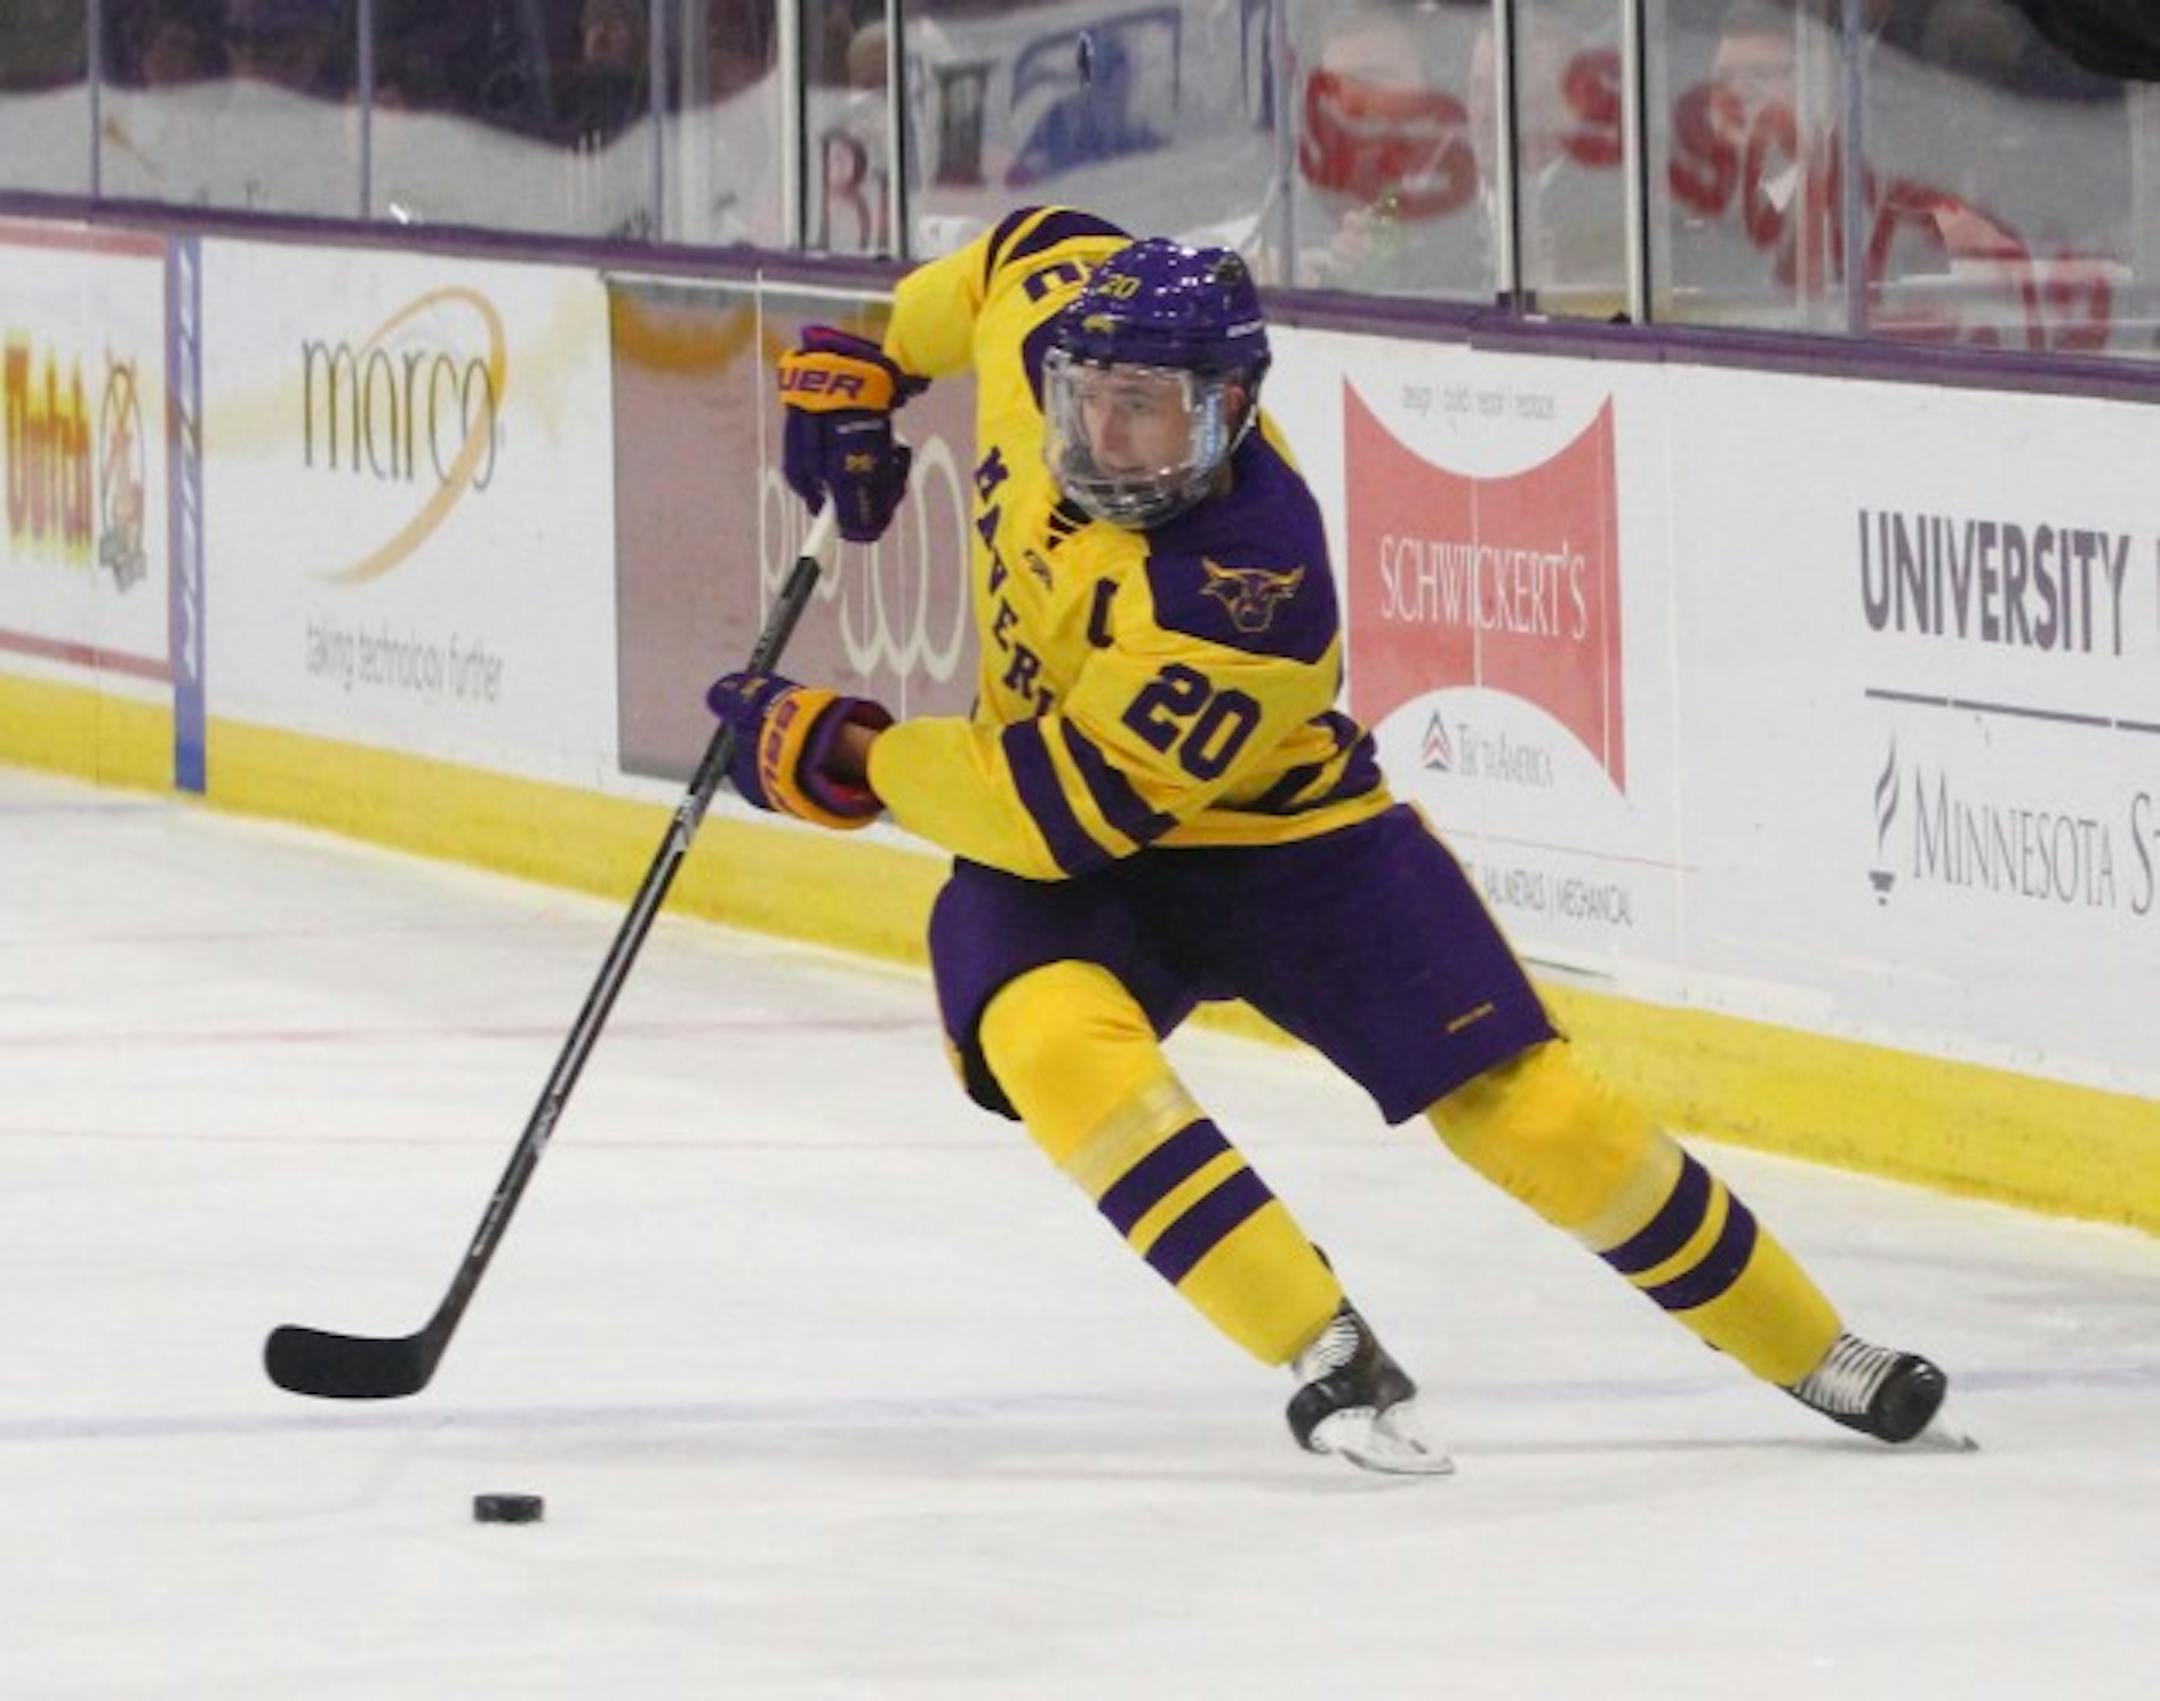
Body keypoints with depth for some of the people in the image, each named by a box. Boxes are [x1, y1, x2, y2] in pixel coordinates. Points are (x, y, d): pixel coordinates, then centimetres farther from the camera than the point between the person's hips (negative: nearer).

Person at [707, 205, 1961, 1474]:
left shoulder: (1245, 593, -36)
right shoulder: (1044, 319, -18)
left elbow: (1070, 809, -32)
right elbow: (1048, 246, 8)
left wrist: (841, 760, -27)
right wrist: (862, 363, 9)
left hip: (1284, 835, -5)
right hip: (1053, 864, 5)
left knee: (1522, 1108, -8)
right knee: (1054, 1039, -30)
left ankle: (1811, 1352, 15)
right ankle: (1331, 1359, -25)